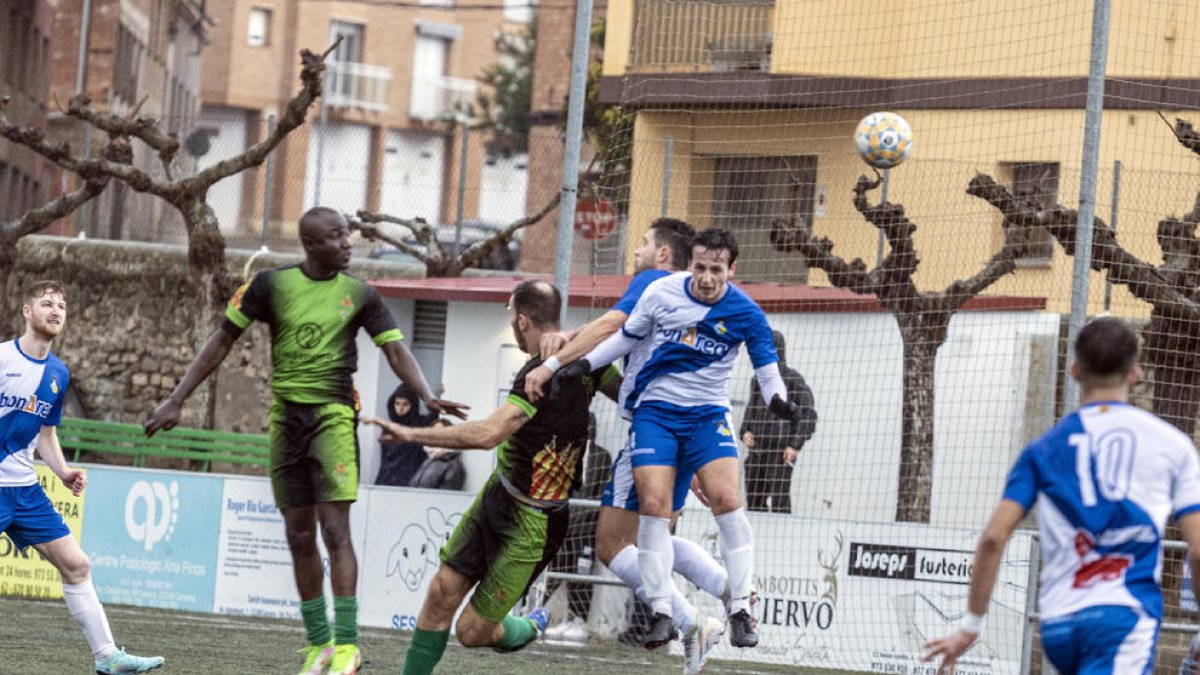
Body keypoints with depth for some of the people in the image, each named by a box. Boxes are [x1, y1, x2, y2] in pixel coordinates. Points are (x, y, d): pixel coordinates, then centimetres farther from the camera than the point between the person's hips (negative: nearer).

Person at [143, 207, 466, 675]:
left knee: (334, 529, -12)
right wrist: (176, 401, 2)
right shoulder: (272, 285, 1)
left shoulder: (358, 294, 2)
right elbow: (222, 342, 5)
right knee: (299, 537, 5)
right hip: (286, 420, 2)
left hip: (333, 415, -2)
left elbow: (396, 350, -2)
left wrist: (427, 397, -21)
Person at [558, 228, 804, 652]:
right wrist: (586, 363, 9)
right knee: (653, 506, -13)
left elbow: (766, 368, -3)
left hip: (708, 414, -1)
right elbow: (628, 336, 13)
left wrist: (778, 399, -23)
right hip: (655, 409, 1)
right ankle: (661, 614, -5)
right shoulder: (662, 293, -4)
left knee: (727, 501, -18)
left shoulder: (745, 314, -7)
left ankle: (740, 610, -10)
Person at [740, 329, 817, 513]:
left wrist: (795, 445, -12)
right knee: (754, 504, 6)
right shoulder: (757, 380, 16)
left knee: (779, 504, -13)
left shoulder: (792, 379, -3)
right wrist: (745, 431, 8)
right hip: (756, 450, 7)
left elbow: (808, 413, -5)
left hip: (781, 452, -7)